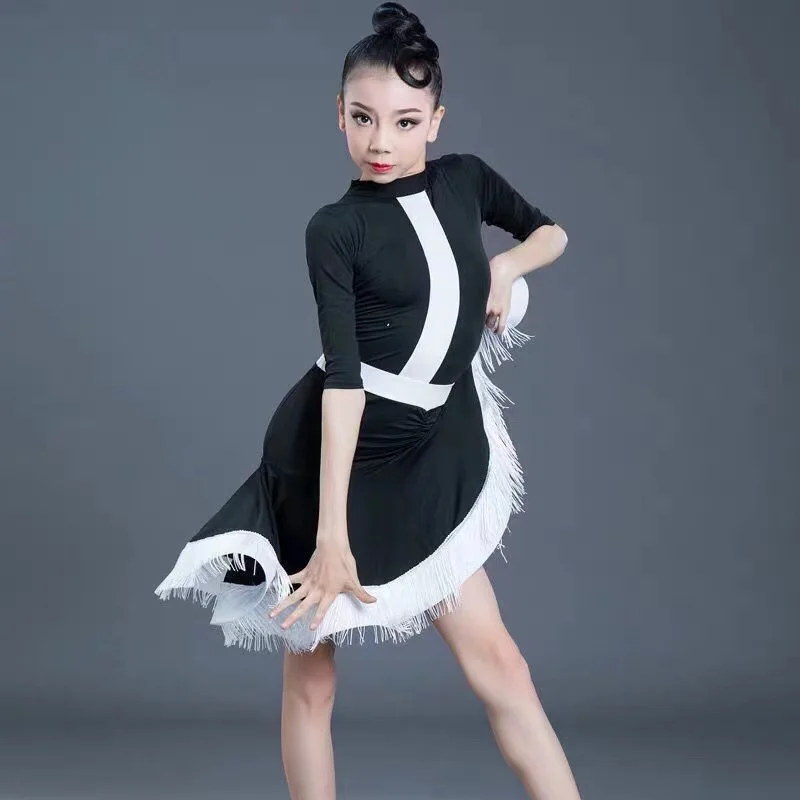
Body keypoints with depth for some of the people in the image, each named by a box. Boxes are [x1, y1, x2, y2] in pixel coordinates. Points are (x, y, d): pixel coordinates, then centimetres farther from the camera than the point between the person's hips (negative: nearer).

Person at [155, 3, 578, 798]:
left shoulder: (466, 180, 3)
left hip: (431, 459, 3)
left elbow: (549, 231, 25)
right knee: (310, 672, 4)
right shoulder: (335, 228, -9)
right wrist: (333, 536, -24)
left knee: (496, 659, -1)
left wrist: (505, 266, 1)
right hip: (327, 456, -3)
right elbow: (343, 378, -19)